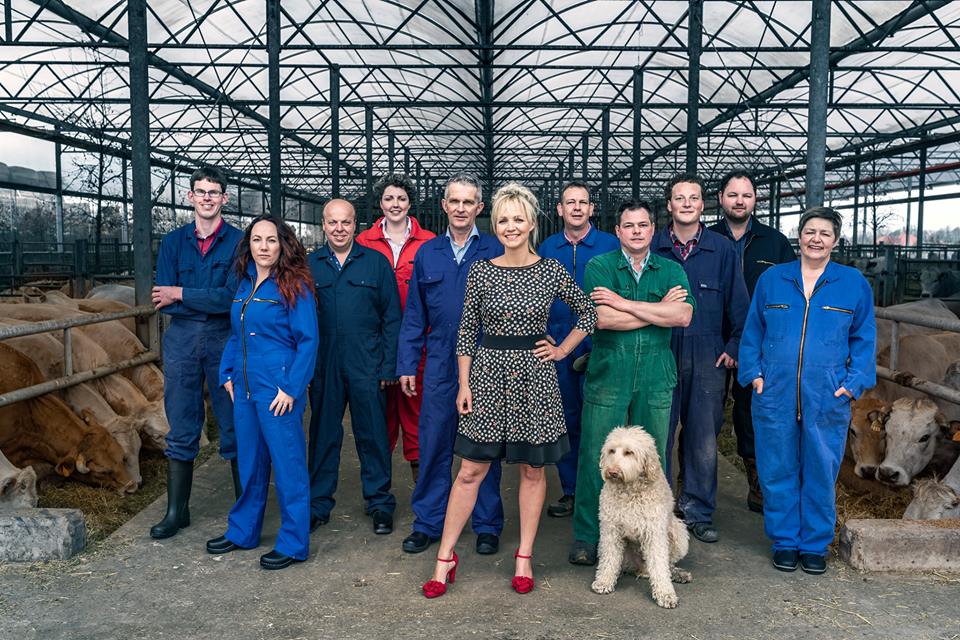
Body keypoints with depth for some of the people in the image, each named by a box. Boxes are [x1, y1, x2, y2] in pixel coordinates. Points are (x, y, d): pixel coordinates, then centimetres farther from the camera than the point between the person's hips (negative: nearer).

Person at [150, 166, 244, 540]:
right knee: (181, 430, 8)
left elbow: (234, 297, -13)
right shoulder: (173, 242, 10)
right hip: (181, 339, 3)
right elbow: (163, 301, -1)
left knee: (234, 427, 3)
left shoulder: (238, 242, 0)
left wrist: (181, 294, -9)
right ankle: (177, 511, 18)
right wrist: (212, 301, -11)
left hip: (226, 339, -3)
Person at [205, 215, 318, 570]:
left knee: (287, 464, 1)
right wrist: (227, 375, 12)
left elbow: (307, 341, -13)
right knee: (249, 463, 18)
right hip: (245, 388, 7)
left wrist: (291, 388, -17)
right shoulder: (245, 285, 11)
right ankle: (243, 531, 33)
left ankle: (293, 544, 13)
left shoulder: (294, 286, -10)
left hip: (279, 389, -7)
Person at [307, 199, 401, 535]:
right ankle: (318, 504, 23)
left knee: (372, 435, 5)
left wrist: (389, 366, -3)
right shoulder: (309, 264, 8)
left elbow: (392, 317, 2)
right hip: (322, 365, 2)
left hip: (366, 366, -1)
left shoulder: (376, 262, 3)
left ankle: (380, 504, 20)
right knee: (323, 435, 10)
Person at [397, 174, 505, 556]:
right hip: (439, 364, 2)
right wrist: (407, 365, 5)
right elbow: (414, 316, 9)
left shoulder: (495, 252, 0)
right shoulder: (427, 253, 8)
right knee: (434, 444, 7)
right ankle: (428, 523, 22)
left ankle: (487, 526, 21)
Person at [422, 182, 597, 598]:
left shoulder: (551, 270, 0)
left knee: (533, 468, 9)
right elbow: (467, 330, 3)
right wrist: (464, 384, -2)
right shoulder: (481, 271, 0)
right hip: (489, 373, 0)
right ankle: (445, 557, 14)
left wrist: (562, 350, 5)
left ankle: (524, 558, 24)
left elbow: (588, 313, 12)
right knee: (471, 470, 2)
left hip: (534, 376, 1)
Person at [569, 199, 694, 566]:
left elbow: (683, 316, -9)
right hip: (607, 376, -2)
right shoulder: (599, 267, 3)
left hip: (655, 380, 2)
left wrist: (623, 303, -11)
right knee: (596, 457, -1)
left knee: (653, 459, 9)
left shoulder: (671, 271, 10)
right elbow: (603, 318, -12)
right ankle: (586, 537, 12)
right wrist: (659, 309, -7)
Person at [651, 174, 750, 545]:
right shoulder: (651, 248, 5)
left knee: (703, 437, 4)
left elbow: (738, 304, 8)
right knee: (658, 434, 3)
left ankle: (697, 512, 17)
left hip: (708, 357, 1)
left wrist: (734, 347, 1)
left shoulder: (722, 249, 6)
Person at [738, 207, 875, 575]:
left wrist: (853, 382, -3)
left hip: (828, 399, 0)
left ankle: (815, 545, 23)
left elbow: (864, 339, 8)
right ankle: (785, 542, 22)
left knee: (821, 473, 7)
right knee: (778, 472, 7)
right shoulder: (771, 279, 7)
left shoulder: (854, 283, 5)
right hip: (775, 396, 1)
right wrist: (754, 373, 0)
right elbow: (753, 332, 11)